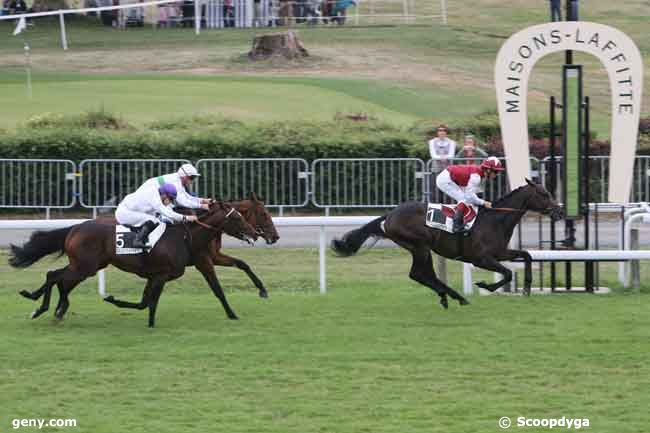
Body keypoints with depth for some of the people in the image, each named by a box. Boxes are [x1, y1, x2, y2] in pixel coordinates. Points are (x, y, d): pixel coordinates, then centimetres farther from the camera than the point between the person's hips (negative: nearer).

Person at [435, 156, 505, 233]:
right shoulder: (476, 176, -23)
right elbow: (469, 195, -22)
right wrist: (483, 203, -16)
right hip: (445, 180, -10)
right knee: (464, 199, -13)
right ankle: (457, 226, -17)